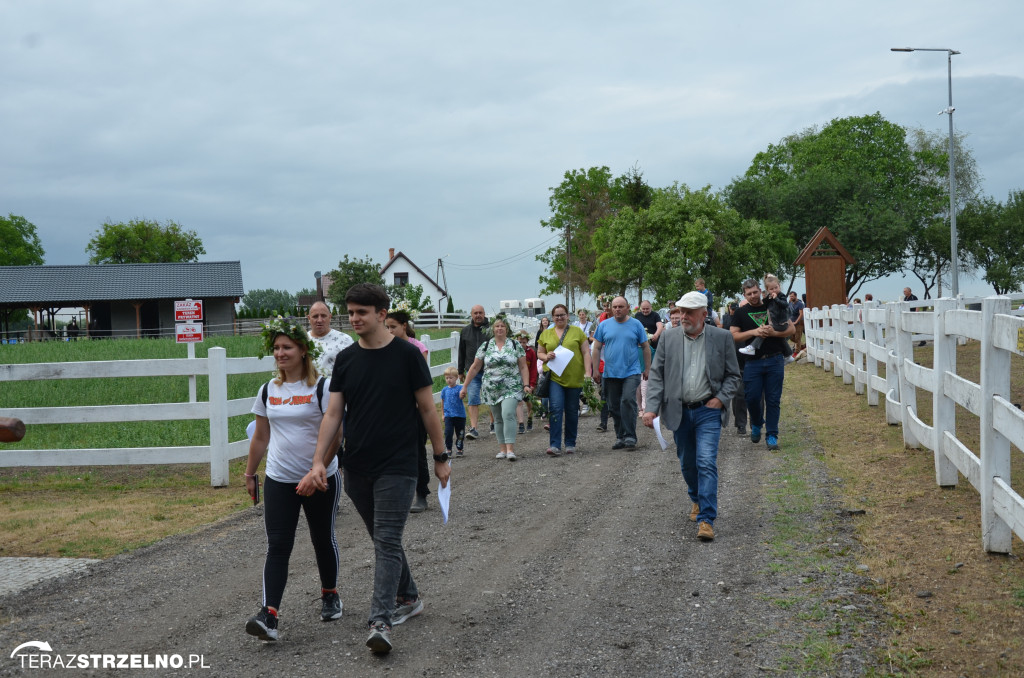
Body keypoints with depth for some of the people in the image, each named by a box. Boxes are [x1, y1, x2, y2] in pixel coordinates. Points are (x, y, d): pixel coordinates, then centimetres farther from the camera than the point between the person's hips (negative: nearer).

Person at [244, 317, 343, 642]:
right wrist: (250, 473, 18)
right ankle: (269, 615, -15)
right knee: (277, 546, -7)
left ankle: (330, 595, 36)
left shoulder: (321, 389, -8)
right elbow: (261, 437, 16)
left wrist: (319, 467, -26)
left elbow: (334, 434, -14)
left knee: (323, 540, 14)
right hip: (279, 481, 3)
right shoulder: (268, 391, 7)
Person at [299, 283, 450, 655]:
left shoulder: (407, 355, -7)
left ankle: (380, 621, -12)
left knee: (387, 541, -10)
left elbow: (427, 408, -1)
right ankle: (408, 598, 34)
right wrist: (319, 463, -5)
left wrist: (441, 457, 1)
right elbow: (333, 413, 4)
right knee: (382, 539, 16)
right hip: (357, 469, 5)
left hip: (397, 467, -5)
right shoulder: (345, 359, 5)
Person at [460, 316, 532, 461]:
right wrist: (465, 386, 7)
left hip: (511, 388, -2)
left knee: (508, 414, -18)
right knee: (498, 419, 7)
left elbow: (523, 367, 4)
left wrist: (526, 385, -7)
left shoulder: (515, 345, 4)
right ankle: (502, 449, 14)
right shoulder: (485, 346, 6)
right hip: (491, 389, 2)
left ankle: (510, 449, -19)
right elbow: (475, 368, 9)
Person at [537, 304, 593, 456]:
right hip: (554, 377, 0)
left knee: (572, 411, 8)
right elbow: (539, 353, 17)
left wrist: (588, 373, -6)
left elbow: (586, 353, 3)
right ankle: (555, 445, -15)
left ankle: (570, 443, 21)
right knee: (556, 408, -13)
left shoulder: (577, 331, 5)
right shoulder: (546, 334, 10)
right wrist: (546, 357, -6)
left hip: (574, 378, 0)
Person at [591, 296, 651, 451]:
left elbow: (646, 347, 8)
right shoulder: (604, 325, 6)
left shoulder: (636, 325, 3)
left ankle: (630, 436, -14)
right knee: (614, 407, 7)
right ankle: (620, 437, 18)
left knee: (628, 401, -18)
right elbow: (597, 348, 9)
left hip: (631, 372, -3)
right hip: (610, 373, 3)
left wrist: (647, 369, 5)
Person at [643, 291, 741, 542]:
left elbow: (733, 374, 5)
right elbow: (657, 374, 3)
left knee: (706, 463, -13)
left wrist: (721, 398, -9)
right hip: (679, 411, 3)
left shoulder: (722, 338, -2)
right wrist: (651, 408, -7)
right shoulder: (669, 337, 3)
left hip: (707, 411, -3)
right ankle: (696, 500, 42)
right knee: (687, 463, 15)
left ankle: (706, 519, -12)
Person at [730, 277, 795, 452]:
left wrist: (773, 332, -10)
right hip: (753, 361, 0)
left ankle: (772, 436, 7)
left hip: (775, 360, 0)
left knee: (773, 400, 0)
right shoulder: (741, 313, 8)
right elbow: (733, 336, 0)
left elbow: (790, 329, 8)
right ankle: (756, 424, 26)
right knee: (752, 398, -2)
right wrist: (753, 332, -13)